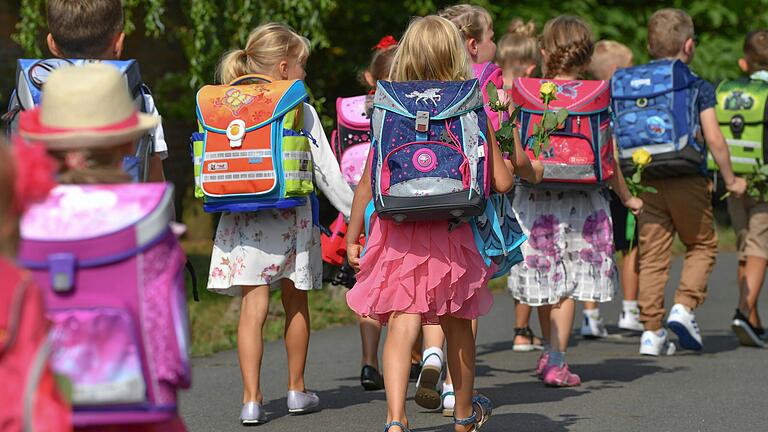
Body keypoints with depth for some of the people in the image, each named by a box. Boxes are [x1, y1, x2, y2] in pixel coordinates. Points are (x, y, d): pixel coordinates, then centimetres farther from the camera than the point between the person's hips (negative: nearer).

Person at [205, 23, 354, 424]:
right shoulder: (300, 110, -4)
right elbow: (326, 172, -2)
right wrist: (356, 212, 7)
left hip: (242, 221, 1)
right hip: (291, 218, -1)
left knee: (252, 305, -2)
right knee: (296, 303, 15)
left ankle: (251, 399, -11)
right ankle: (297, 390, 28)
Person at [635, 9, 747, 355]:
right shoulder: (699, 88, -5)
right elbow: (713, 138, -10)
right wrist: (730, 179, 2)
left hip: (647, 182, 3)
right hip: (688, 182, -3)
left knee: (653, 255, 6)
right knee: (702, 245, 15)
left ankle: (651, 330, 3)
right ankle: (684, 306, -2)